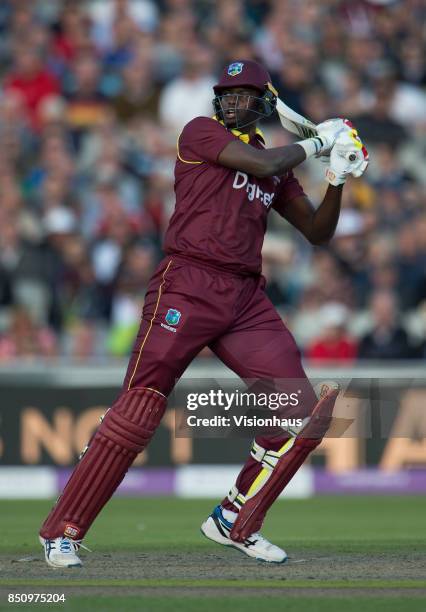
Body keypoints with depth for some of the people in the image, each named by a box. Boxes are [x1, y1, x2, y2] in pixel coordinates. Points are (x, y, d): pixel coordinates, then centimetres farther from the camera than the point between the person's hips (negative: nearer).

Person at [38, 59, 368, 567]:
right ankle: (62, 531, -8)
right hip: (188, 287, -6)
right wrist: (316, 142, 3)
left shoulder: (278, 170, 21)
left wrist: (337, 181, 6)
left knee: (304, 410, -2)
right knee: (139, 408, -15)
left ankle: (235, 523, 12)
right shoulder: (201, 132, 3)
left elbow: (317, 232, 22)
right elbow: (262, 164, -12)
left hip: (247, 298, 6)